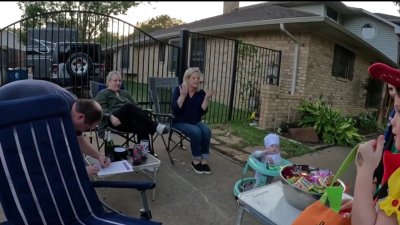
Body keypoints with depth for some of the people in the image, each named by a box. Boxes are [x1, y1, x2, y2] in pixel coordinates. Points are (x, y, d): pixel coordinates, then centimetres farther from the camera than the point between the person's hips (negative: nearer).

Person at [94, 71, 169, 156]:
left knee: (140, 123, -33)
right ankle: (155, 126, -38)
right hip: (113, 122, -4)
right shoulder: (103, 94, 13)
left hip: (128, 122, 5)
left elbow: (136, 106, 22)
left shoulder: (125, 93, 29)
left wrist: (144, 115, 1)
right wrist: (111, 117, -24)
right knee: (129, 106, -34)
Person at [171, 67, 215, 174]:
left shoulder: (201, 92, 0)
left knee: (207, 131, -26)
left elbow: (202, 112, -8)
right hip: (180, 122, -4)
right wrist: (183, 95, -28)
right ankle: (196, 161, -11)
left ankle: (204, 160, -14)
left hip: (195, 121, 4)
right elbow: (175, 109, -20)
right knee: (196, 132, -30)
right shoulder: (178, 89, -9)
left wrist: (207, 98, -18)